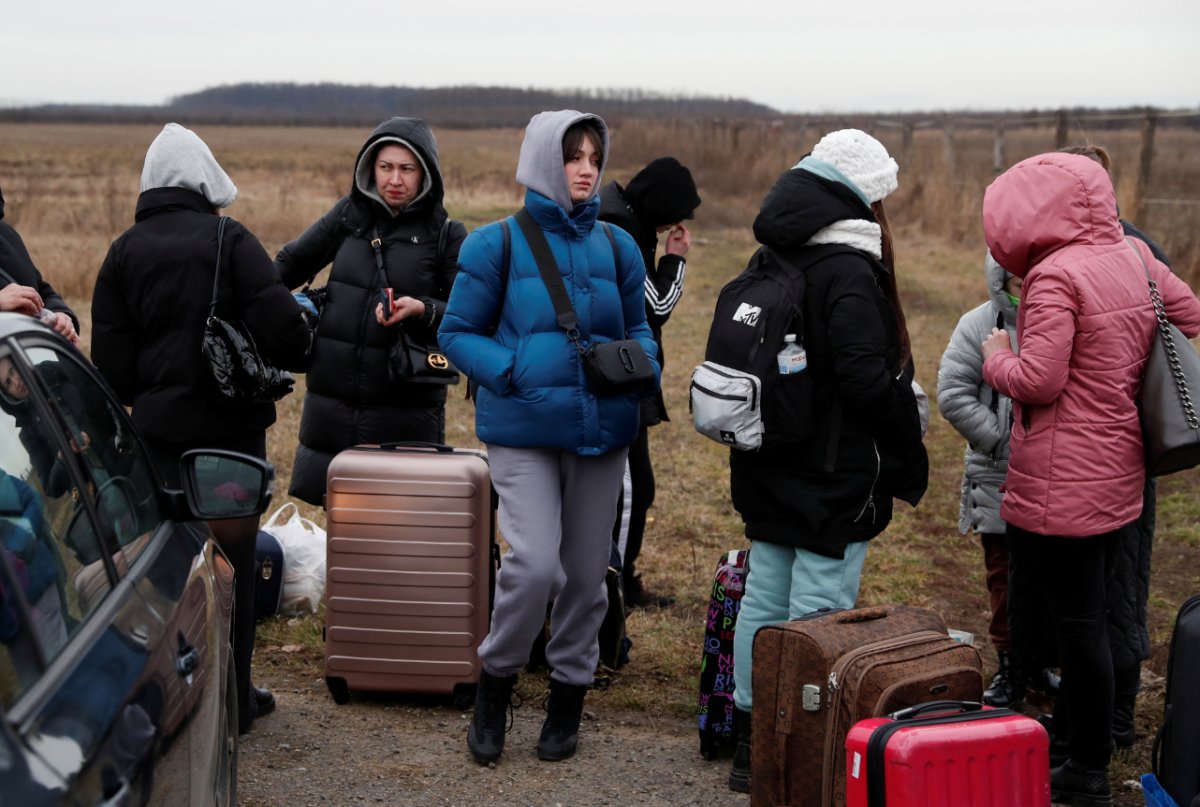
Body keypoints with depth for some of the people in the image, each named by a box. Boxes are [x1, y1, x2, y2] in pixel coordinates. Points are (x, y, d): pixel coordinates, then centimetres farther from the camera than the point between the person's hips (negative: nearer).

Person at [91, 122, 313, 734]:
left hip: (158, 429, 3)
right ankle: (232, 700, 17)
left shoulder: (124, 252, 3)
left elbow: (109, 359, 1)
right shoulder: (229, 240, -6)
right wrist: (296, 354, 5)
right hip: (231, 425, -2)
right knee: (232, 564, 8)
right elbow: (280, 324, -15)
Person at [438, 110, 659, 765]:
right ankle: (495, 683, 8)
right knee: (534, 564, -17)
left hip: (601, 430, 4)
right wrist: (513, 371, -16)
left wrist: (643, 368, -4)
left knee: (585, 572, 10)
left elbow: (637, 327, 18)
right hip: (523, 431, -4)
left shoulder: (617, 246, 9)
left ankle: (568, 696, 28)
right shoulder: (497, 244, -2)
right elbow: (457, 333, 0)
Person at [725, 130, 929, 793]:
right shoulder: (849, 272, -17)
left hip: (769, 467, 9)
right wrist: (910, 458, -11)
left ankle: (751, 746, 24)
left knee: (763, 599, 14)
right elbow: (869, 379, -22)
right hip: (835, 478, -8)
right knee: (818, 614, -2)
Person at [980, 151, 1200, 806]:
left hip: (1063, 484, -9)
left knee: (1077, 621, 1)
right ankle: (1090, 746, 30)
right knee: (1092, 614, 19)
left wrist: (997, 358, -4)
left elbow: (1038, 381, -23)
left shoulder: (1054, 276, -19)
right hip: (1118, 475, 9)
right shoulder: (1132, 256, 4)